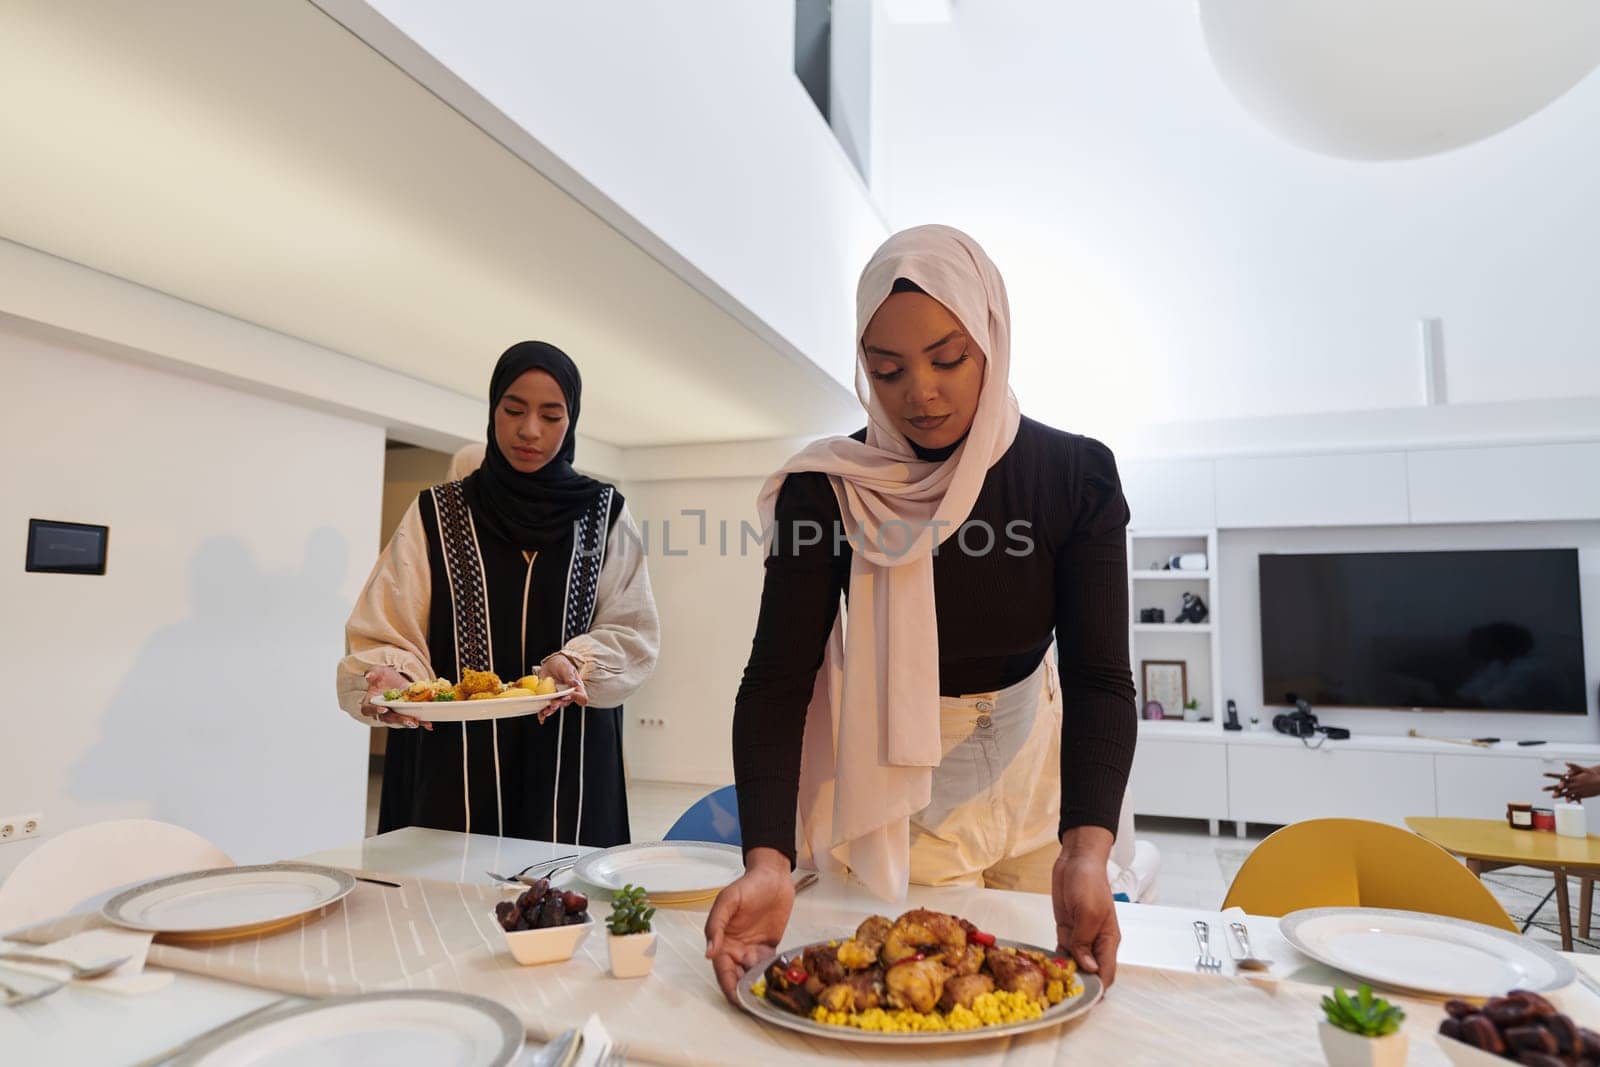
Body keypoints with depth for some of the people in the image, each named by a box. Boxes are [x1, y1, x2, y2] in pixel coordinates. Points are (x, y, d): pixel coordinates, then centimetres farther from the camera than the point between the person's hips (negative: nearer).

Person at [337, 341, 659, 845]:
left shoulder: (605, 515, 5)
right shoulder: (436, 515, 3)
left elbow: (632, 634, 0)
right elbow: (385, 634, -2)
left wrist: (575, 663, -18)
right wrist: (388, 679, -23)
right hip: (455, 761, 0)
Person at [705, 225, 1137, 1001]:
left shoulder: (1076, 474, -17)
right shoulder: (825, 491, -20)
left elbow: (1099, 677, -22)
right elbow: (776, 681, -24)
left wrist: (1086, 851, -37)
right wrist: (768, 859, -39)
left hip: (1034, 772, 2)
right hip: (895, 786, -2)